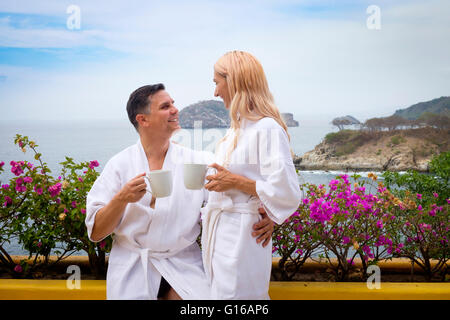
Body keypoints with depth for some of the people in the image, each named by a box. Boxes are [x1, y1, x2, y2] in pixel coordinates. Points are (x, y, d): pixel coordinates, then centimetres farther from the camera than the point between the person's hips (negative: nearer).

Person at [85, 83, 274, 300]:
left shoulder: (197, 161, 4)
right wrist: (122, 199, -16)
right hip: (132, 269, -1)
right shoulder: (120, 164, 2)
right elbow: (95, 232, 0)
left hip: (183, 264, 1)